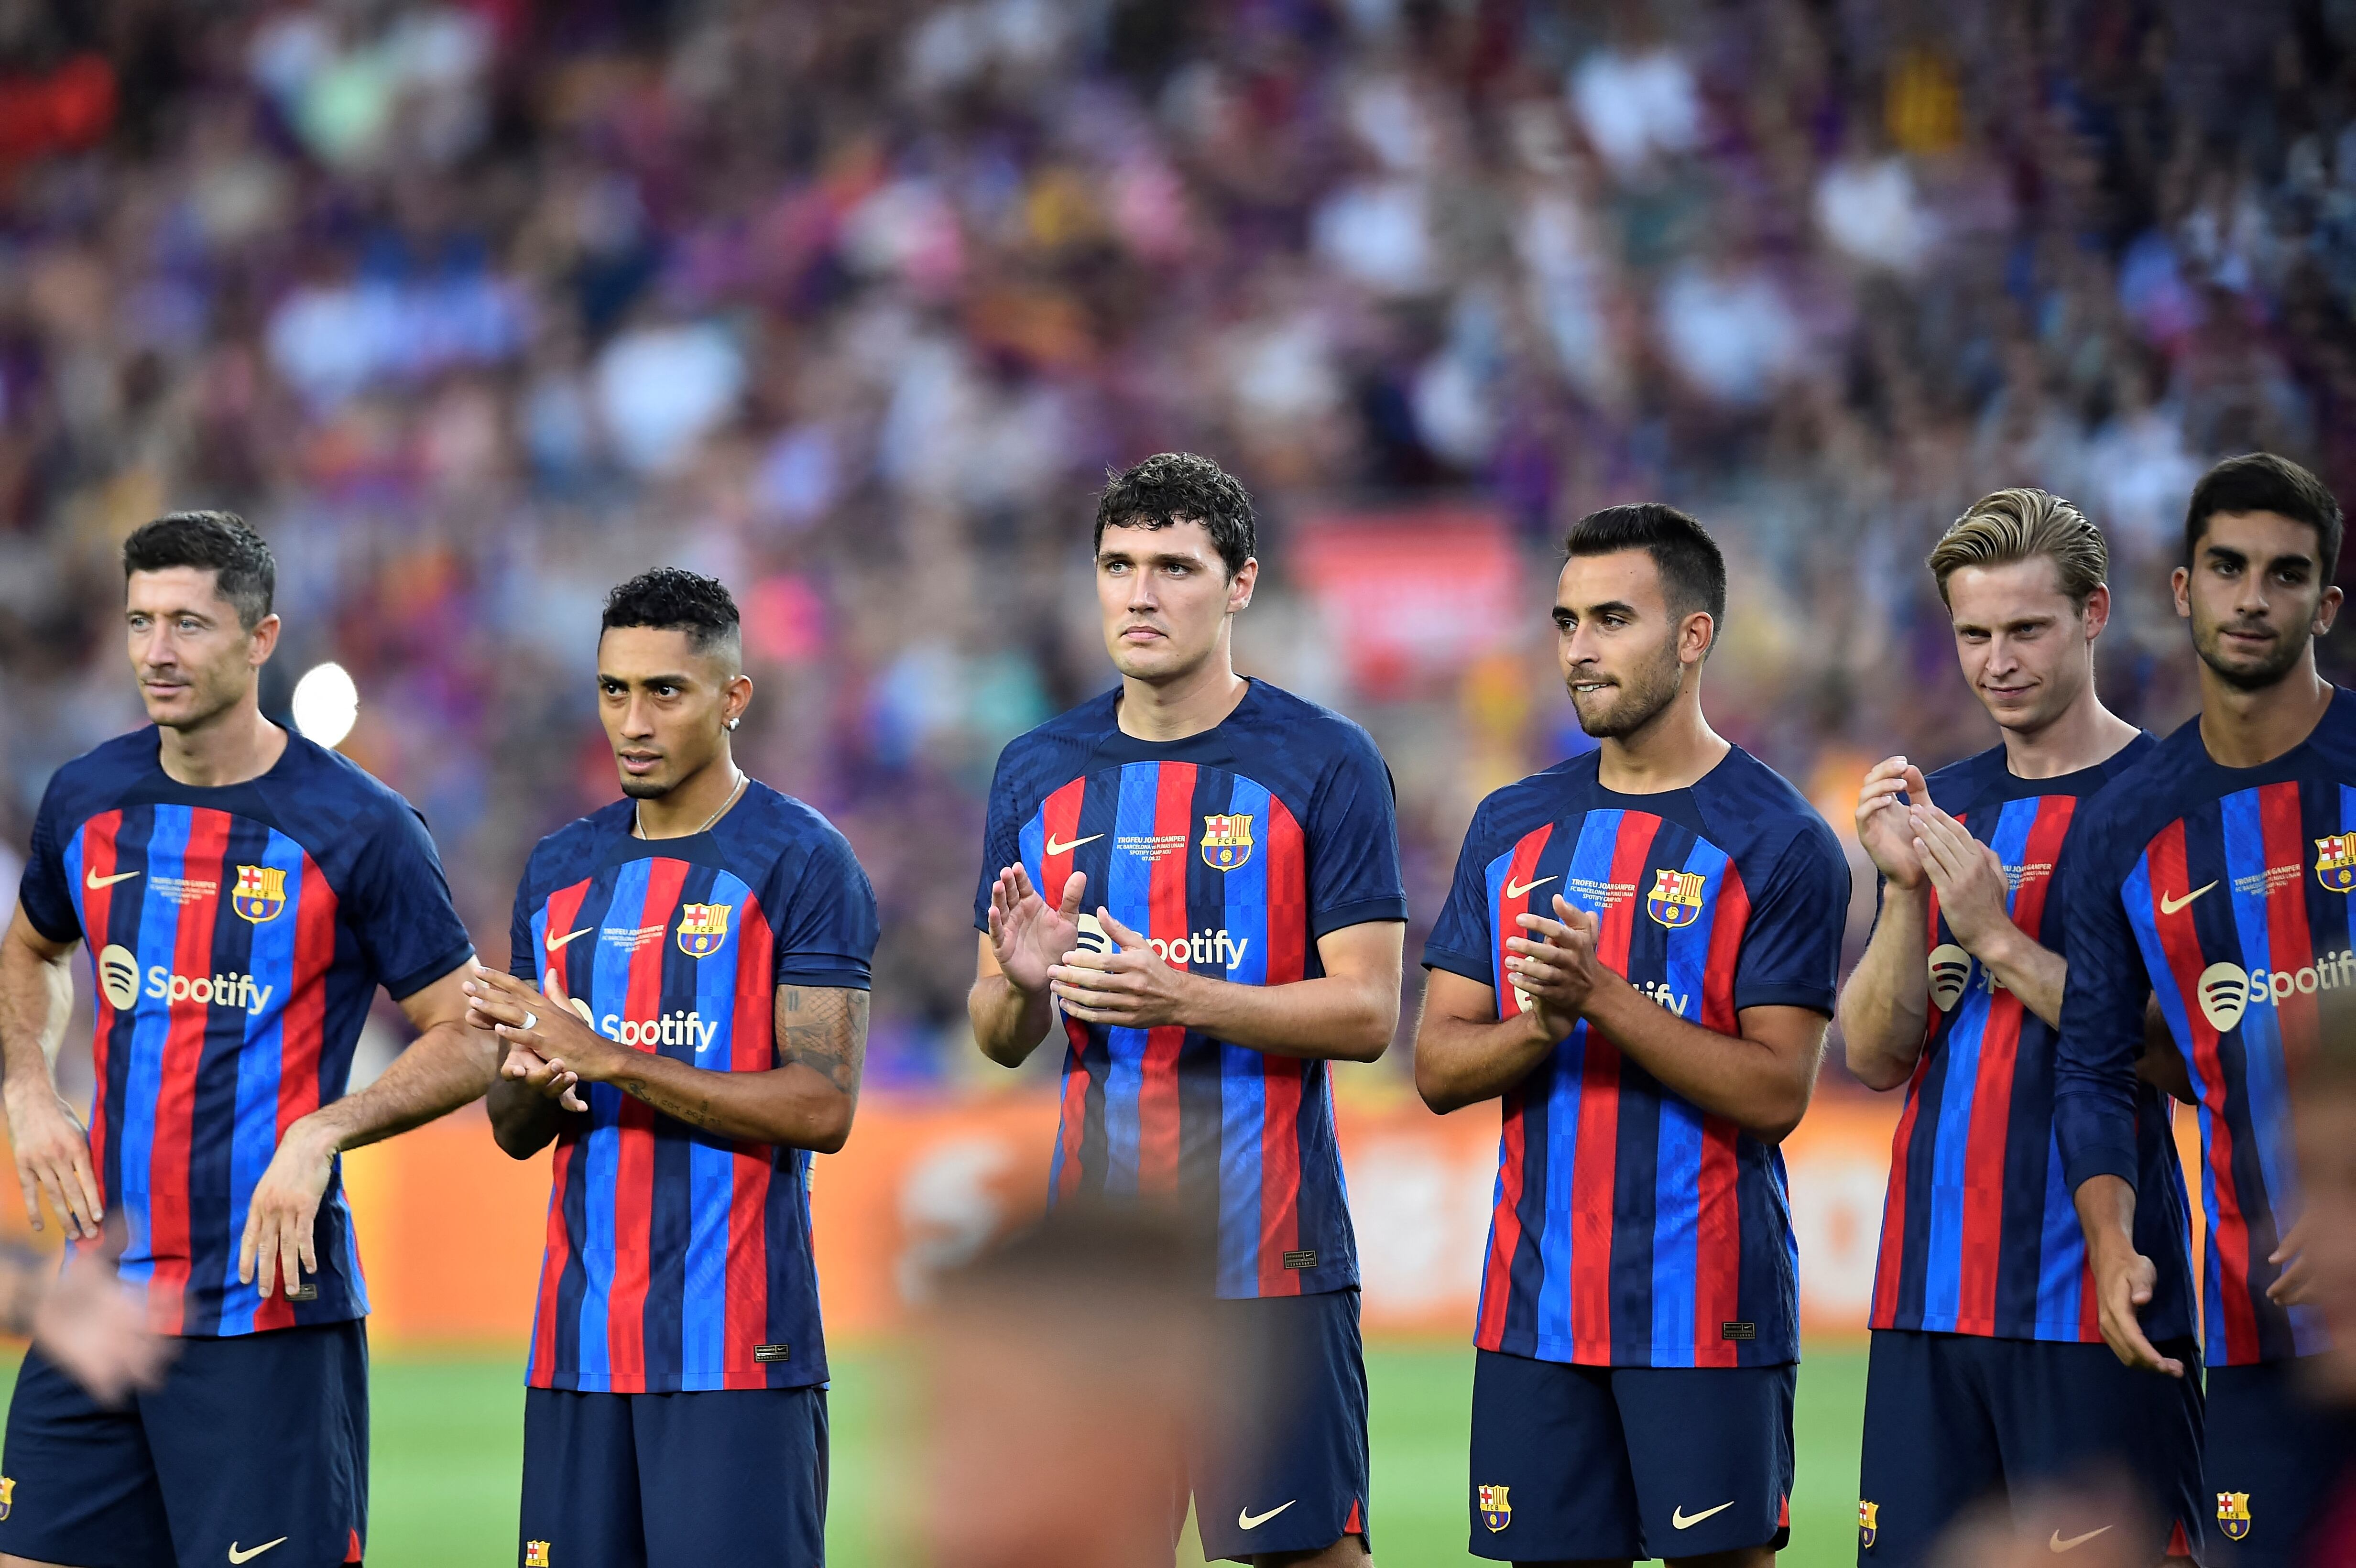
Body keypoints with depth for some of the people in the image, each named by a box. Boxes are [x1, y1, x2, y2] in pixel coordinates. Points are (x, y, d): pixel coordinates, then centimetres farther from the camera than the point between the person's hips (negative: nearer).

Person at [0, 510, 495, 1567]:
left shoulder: (358, 828, -7)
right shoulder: (88, 800, 7)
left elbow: (470, 1042, -4)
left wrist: (321, 1134, -18)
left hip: (269, 1299, -5)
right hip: (105, 1284, 5)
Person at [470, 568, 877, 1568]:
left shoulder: (801, 864, -4)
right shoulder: (562, 871, 15)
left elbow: (823, 1108, -13)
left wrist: (609, 1061, -17)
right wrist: (531, 1082, -6)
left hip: (735, 1347, -6)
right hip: (580, 1339, 6)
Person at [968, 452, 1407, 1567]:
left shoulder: (1323, 764, -3)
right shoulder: (1038, 772, 10)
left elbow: (1366, 1013, -8)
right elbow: (1000, 1041, 14)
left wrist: (1182, 999, -21)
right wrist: (1021, 982, -10)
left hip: (1268, 1255, -4)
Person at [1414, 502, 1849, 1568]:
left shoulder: (1777, 844, -5)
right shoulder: (1514, 828, 11)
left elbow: (1776, 1093, -12)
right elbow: (1438, 1069, 8)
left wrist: (1605, 999, -20)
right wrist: (1541, 1024, -13)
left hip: (1707, 1308, -5)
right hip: (1536, 1305, 5)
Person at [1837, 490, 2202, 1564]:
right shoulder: (1939, 806, 14)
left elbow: (2185, 1057, -13)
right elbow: (1876, 1060, 9)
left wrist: (1997, 941, -17)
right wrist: (1905, 891, -6)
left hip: (2093, 1301, -6)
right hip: (1930, 1294, 6)